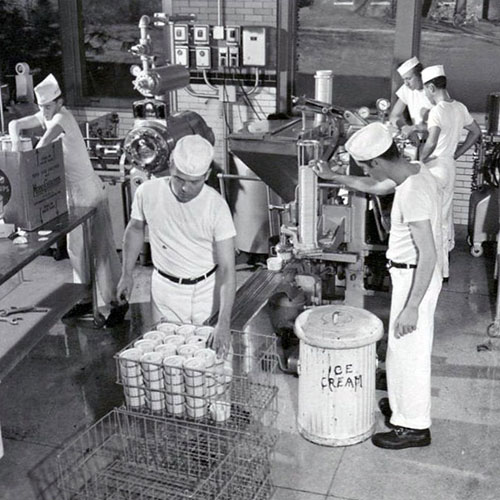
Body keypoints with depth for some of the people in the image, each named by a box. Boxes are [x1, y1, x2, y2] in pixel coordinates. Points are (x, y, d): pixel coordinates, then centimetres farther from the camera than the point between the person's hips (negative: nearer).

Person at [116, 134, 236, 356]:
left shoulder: (216, 206, -21)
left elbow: (227, 267, -23)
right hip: (165, 289, 2)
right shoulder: (148, 192, -14)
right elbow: (135, 229, 7)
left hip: (207, 290, -2)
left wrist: (224, 322, -31)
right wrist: (127, 274, 9)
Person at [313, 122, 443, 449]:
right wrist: (333, 177, 23)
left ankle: (414, 426, 17)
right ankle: (403, 403, 40)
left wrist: (411, 308, -28)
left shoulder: (413, 193, -28)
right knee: (402, 347, 22)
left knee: (408, 350, 3)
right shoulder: (414, 170, 1)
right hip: (409, 273, 10)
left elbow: (428, 255, -30)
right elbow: (373, 186, 22)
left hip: (415, 279, -10)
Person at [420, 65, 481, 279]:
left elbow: (431, 142, -34)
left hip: (434, 167, -8)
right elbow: (476, 132, 18)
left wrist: (420, 160, -19)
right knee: (445, 217, 21)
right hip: (450, 166, 8)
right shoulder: (460, 108, 6)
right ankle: (444, 265, 36)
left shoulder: (437, 111, -20)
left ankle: (439, 271, 3)